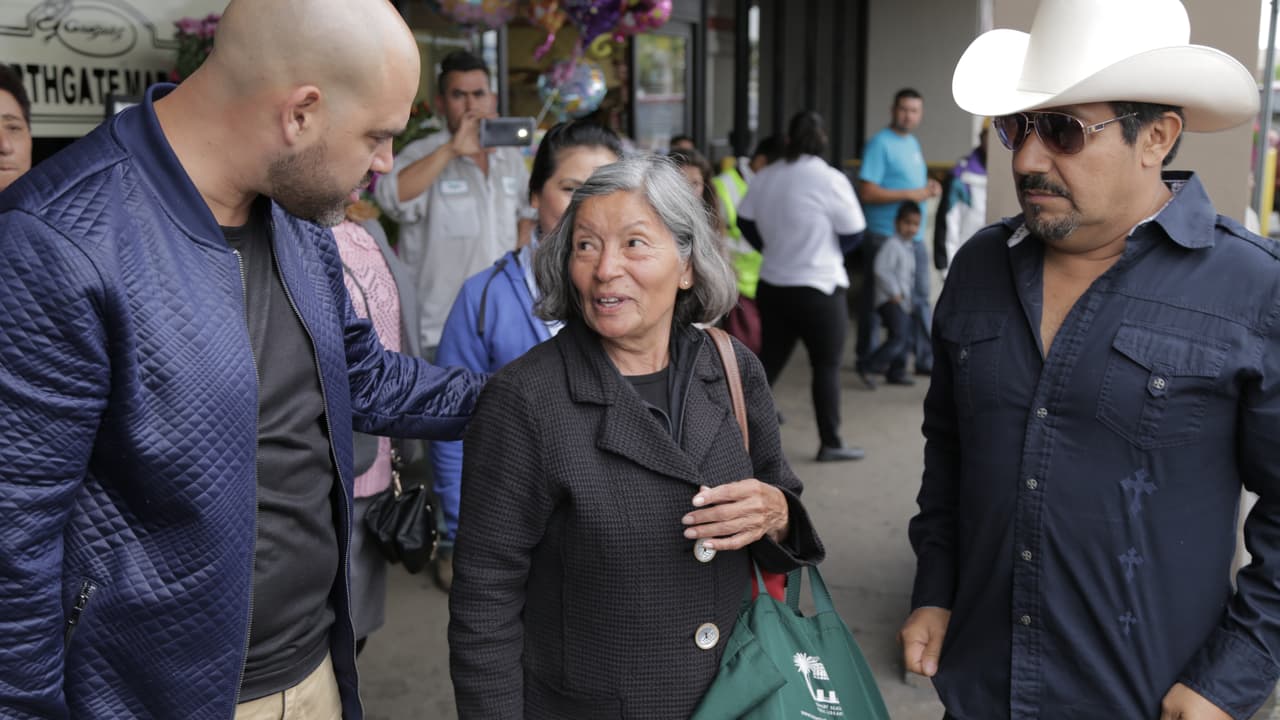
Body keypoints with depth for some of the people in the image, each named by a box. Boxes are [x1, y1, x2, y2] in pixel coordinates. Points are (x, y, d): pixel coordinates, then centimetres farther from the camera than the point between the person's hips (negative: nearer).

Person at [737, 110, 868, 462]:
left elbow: (745, 221, 11)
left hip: (771, 286, 6)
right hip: (819, 290, -6)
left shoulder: (765, 177, 3)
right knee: (827, 366, 6)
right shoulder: (830, 180, -14)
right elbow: (854, 233, -7)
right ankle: (831, 443, 13)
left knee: (770, 361, 15)